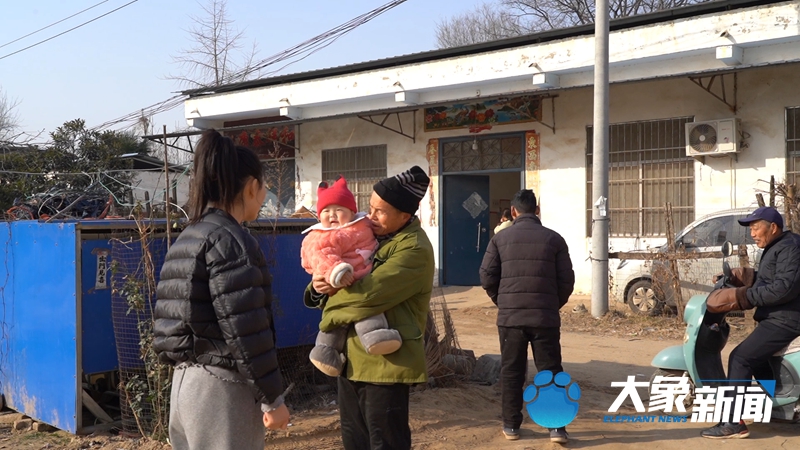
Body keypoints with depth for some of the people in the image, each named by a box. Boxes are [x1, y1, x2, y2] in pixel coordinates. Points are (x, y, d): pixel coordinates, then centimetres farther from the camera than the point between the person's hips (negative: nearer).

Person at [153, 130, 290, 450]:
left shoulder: (187, 239, 13)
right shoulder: (231, 240, -15)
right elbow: (246, 332, -19)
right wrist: (273, 398, -12)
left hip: (187, 380, 9)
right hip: (220, 386, -9)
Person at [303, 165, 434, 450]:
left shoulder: (415, 250, -17)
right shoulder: (371, 235, 11)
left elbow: (368, 294, -26)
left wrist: (330, 312, -9)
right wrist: (321, 285, -8)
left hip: (385, 361, -9)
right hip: (352, 357, 9)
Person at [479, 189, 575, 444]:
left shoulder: (500, 239, 1)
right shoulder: (554, 239, 1)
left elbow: (487, 277, 0)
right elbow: (567, 280, 0)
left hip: (510, 317, 1)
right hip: (546, 318, 0)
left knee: (511, 372, 11)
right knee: (550, 372, 7)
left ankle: (511, 425, 17)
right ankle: (556, 427, 4)